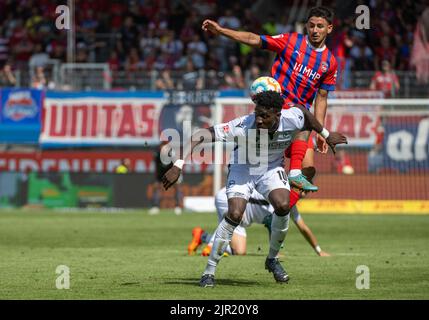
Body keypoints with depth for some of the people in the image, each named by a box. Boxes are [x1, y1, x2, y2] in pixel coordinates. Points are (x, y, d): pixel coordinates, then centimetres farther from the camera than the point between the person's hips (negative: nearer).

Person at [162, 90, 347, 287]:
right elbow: (200, 136, -38)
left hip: (272, 168, 3)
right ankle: (209, 272, -11)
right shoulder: (243, 126, -36)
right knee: (235, 214, -24)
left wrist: (326, 135, 15)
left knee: (283, 206, -24)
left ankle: (272, 259, 2)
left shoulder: (292, 120, -27)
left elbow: (303, 110, 1)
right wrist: (178, 166, -45)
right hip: (242, 169, -3)